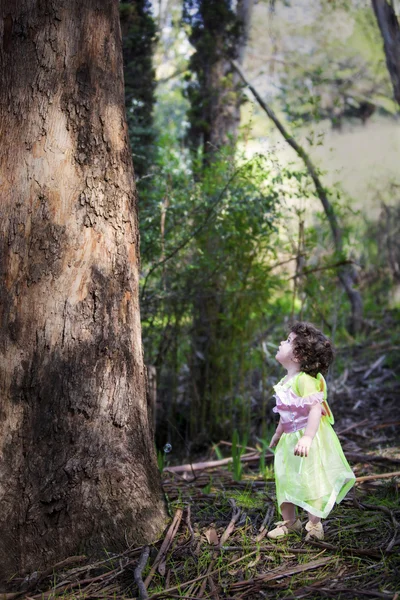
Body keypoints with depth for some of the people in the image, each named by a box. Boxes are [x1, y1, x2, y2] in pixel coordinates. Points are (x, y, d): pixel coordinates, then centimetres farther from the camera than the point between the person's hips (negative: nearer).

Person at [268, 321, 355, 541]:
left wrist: (307, 438, -40)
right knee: (285, 480, 14)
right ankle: (289, 521, 30)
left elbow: (316, 409, -31)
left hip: (308, 439, -9)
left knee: (310, 480, -1)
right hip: (290, 439, 9)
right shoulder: (285, 381, 7)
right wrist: (278, 432, 31)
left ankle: (314, 525, 14)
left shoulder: (305, 380, -22)